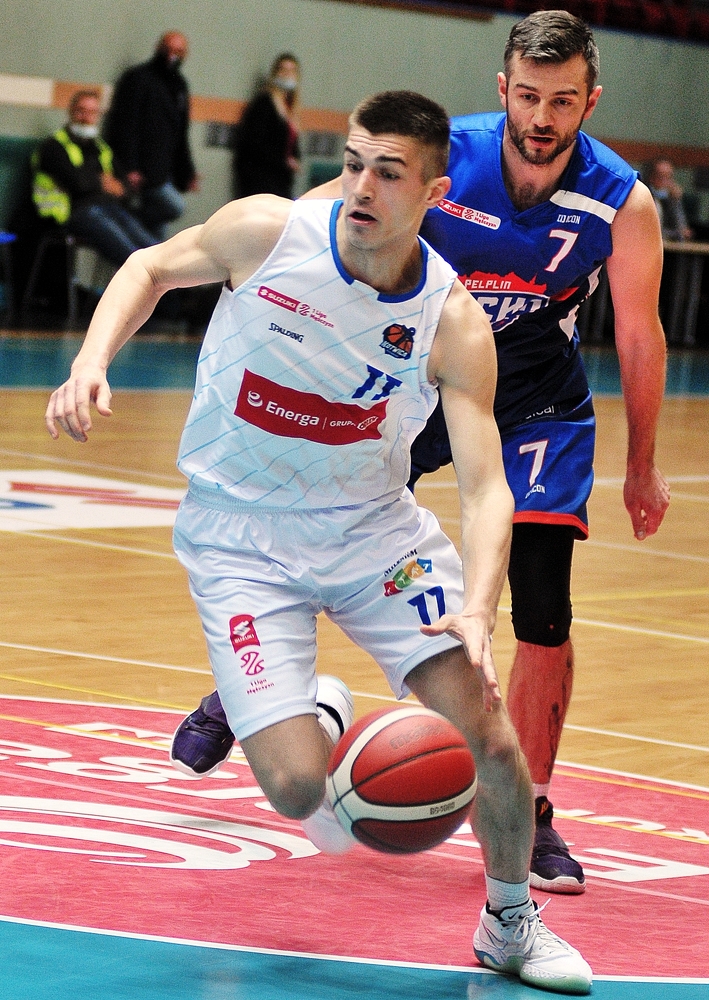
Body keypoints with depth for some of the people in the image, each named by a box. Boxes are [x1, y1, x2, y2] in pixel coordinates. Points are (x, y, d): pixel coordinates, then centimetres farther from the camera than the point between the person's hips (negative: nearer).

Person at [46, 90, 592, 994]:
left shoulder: (455, 324, -16)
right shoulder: (267, 231, -17)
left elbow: (485, 486, -20)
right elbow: (152, 268, 4)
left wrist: (477, 610, -37)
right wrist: (91, 363, -13)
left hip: (374, 527, 1)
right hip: (241, 537, -1)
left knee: (490, 730, -11)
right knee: (296, 788, -16)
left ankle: (511, 923, 16)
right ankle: (320, 722, 24)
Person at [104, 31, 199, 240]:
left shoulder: (179, 85, 21)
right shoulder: (137, 78, -4)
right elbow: (125, 126, -11)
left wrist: (187, 173, 20)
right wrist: (130, 168, -20)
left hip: (163, 172, 8)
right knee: (174, 206, -24)